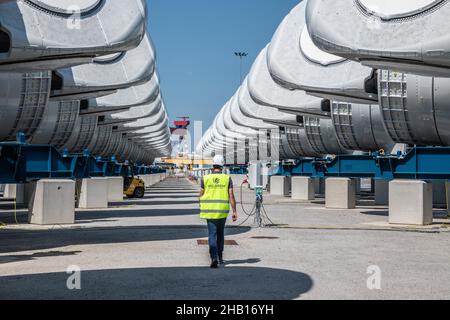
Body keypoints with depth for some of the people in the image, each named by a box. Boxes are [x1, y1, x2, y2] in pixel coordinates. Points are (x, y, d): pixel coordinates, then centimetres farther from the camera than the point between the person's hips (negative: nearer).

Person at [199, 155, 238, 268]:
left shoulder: (205, 178, 0)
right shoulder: (227, 178, -2)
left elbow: (201, 195, 5)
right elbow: (231, 196, -6)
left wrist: (202, 209, 19)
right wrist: (234, 211, -3)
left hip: (210, 211, -1)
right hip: (223, 211, 1)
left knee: (212, 235, 1)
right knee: (220, 234, 18)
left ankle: (214, 257, -17)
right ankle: (220, 257, 27)